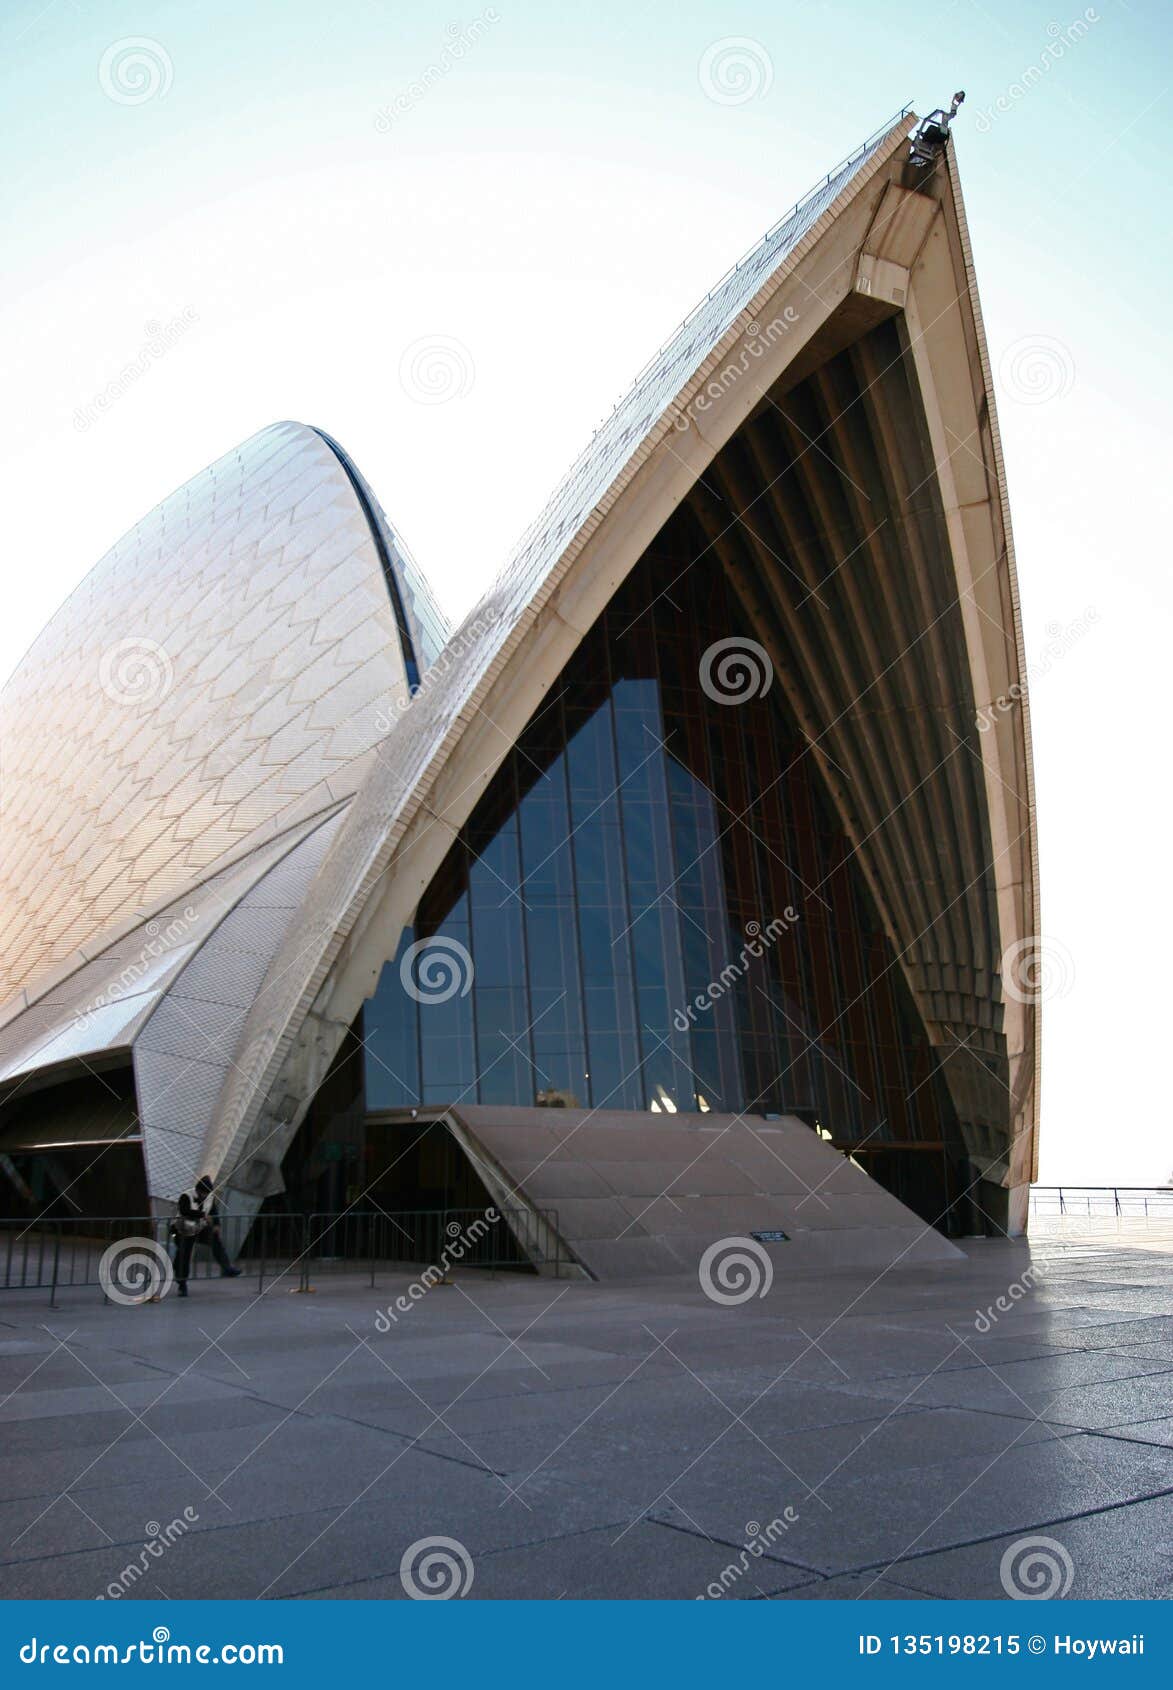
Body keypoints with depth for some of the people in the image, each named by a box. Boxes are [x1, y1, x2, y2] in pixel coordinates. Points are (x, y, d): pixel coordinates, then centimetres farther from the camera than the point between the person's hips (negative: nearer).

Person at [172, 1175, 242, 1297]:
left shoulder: (210, 1196, -7)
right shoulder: (186, 1196, -25)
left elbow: (214, 1211, 4)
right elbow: (185, 1211, -42)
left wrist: (216, 1225, -12)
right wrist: (203, 1215, -49)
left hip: (200, 1229, 4)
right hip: (184, 1232, -4)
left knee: (216, 1239, -18)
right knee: (183, 1259, -2)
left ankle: (226, 1269, -17)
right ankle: (182, 1286, 16)